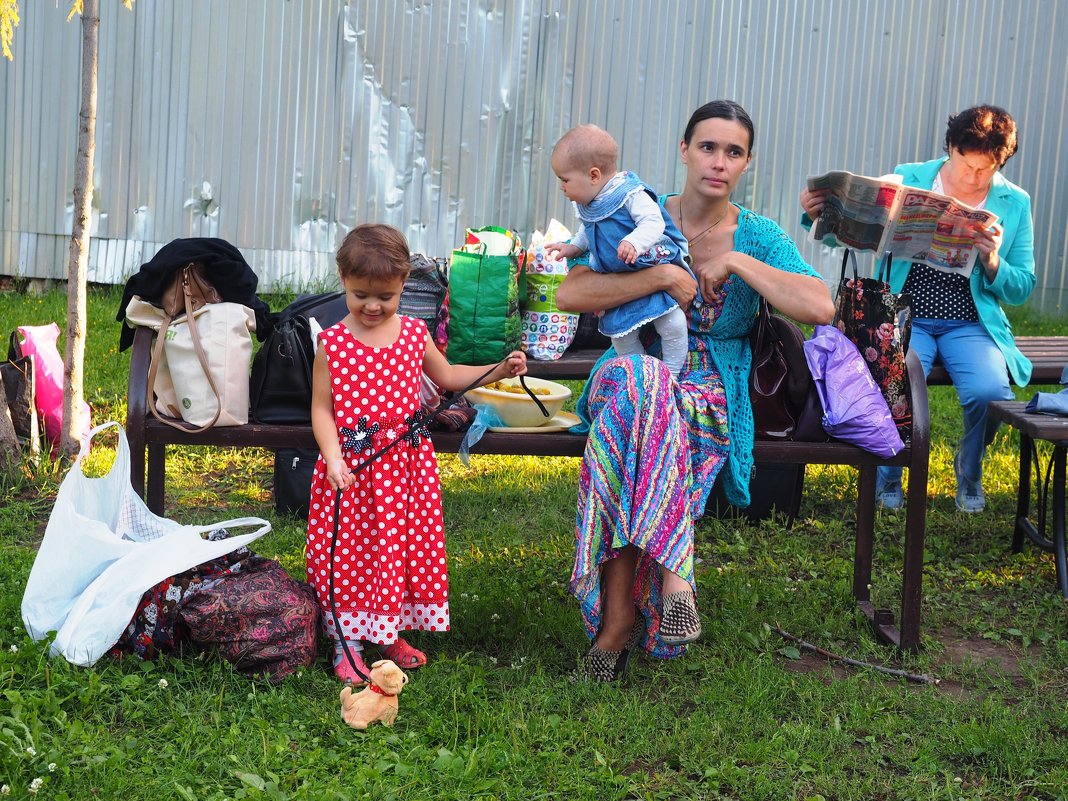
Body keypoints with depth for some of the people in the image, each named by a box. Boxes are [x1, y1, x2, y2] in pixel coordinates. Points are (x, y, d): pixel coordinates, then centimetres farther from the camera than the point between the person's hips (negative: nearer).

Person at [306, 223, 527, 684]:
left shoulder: (414, 334, 4)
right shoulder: (332, 343, -6)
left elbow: (446, 376, 19)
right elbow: (322, 407, -6)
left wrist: (498, 370, 8)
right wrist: (332, 457, -19)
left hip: (406, 464, 4)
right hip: (352, 466, -3)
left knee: (405, 549, 10)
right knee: (350, 553, 1)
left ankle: (391, 634, 27)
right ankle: (348, 644, 14)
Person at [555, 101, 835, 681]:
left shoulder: (759, 237, 6)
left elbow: (821, 308, -11)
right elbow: (569, 294, -8)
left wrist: (737, 263, -11)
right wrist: (664, 276, -14)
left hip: (711, 396, -1)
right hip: (634, 368, 1)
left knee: (632, 413, -36)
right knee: (631, 378, -38)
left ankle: (619, 616, -34)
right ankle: (669, 569, -35)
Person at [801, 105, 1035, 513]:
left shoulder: (1015, 203, 7)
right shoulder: (907, 180, 3)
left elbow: (1021, 289, 7)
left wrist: (992, 262, -14)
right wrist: (821, 214, -21)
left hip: (971, 324, 1)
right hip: (905, 316, -1)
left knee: (990, 392, -28)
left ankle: (969, 469, 8)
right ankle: (888, 474, 1)